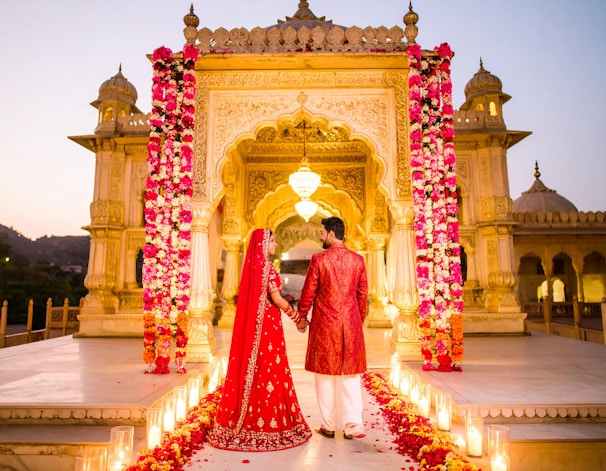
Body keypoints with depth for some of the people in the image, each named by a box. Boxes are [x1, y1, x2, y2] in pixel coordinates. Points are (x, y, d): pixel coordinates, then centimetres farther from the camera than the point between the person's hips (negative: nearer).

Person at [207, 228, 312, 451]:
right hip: (266, 322, -8)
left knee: (251, 368, 14)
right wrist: (293, 313, -3)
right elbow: (276, 298, -16)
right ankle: (270, 422, 11)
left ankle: (244, 419, 24)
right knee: (269, 370, 1)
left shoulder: (252, 264, 11)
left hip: (251, 321, 9)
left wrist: (285, 307, 19)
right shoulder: (265, 266, -15)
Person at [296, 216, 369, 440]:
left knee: (325, 374, 9)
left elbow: (309, 292, -6)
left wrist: (302, 316, 9)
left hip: (324, 324, -3)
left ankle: (328, 426, 18)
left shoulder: (318, 259, -10)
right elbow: (362, 293, 7)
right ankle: (353, 425, 12)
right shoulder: (358, 259, 1)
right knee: (350, 375, 11)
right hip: (351, 324, 3)